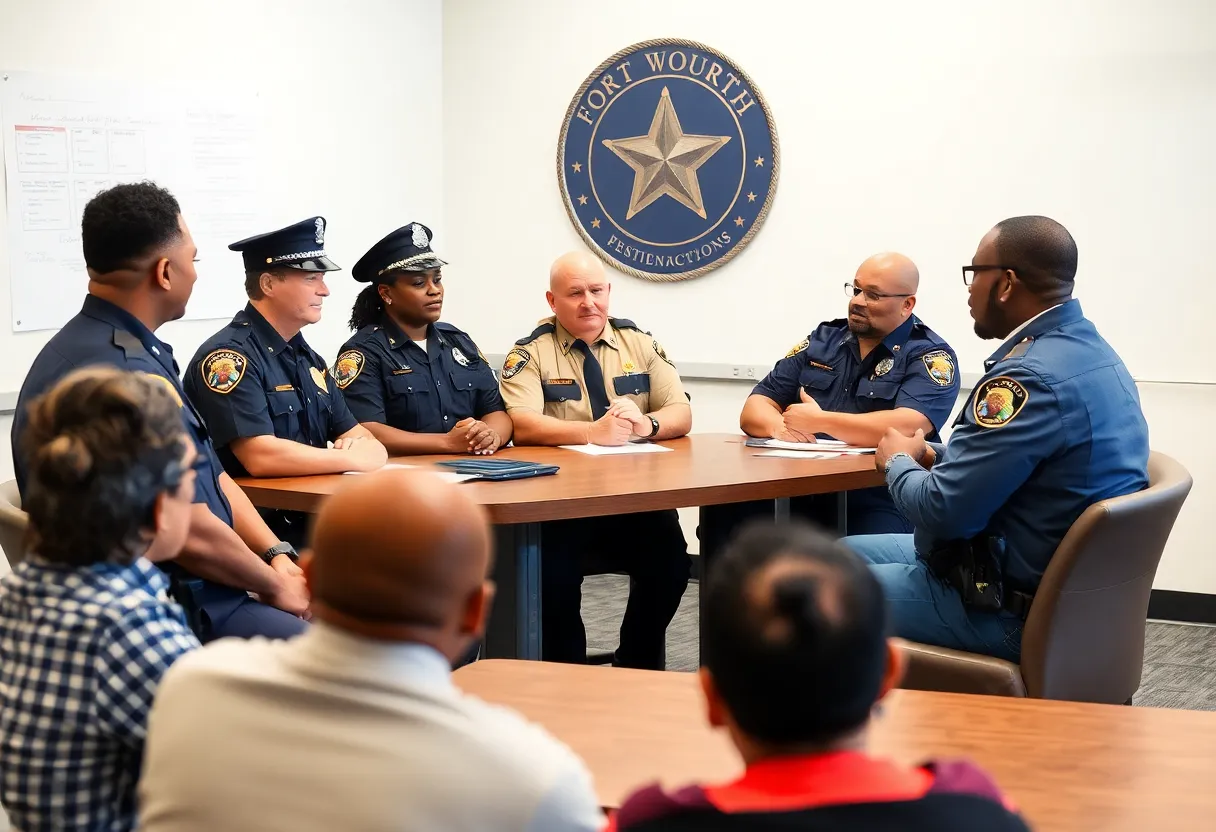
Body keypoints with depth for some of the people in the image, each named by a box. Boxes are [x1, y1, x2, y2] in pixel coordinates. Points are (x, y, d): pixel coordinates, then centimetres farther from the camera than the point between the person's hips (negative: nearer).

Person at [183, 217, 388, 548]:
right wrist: (353, 459, -12)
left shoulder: (308, 358, 17)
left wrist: (359, 446, -7)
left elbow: (360, 436, 18)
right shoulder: (228, 356, -10)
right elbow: (262, 457, -21)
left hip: (317, 523, 8)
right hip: (257, 535, -8)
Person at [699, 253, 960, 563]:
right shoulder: (823, 340, 15)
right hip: (801, 493, 5)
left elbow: (907, 428, -20)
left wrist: (820, 421, -11)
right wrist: (779, 427, -11)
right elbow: (754, 410, 14)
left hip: (878, 501, -5)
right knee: (724, 514, -23)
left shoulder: (931, 357, -1)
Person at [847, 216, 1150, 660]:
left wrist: (898, 462, -4)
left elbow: (941, 511, -24)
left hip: (1013, 611, -10)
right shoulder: (1090, 350, 5)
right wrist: (928, 455, 4)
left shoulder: (1033, 377, -27)